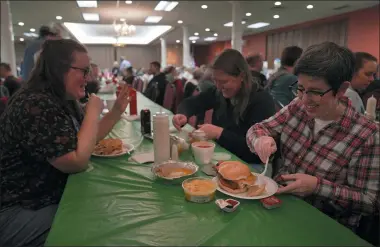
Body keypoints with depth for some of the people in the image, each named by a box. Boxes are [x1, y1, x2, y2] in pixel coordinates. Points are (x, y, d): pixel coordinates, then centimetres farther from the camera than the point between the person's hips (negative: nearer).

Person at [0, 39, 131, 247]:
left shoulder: (63, 101, 5)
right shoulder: (35, 105, -27)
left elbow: (88, 139, 14)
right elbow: (78, 162, -28)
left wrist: (117, 110, 4)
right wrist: (93, 112, -19)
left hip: (53, 196, 9)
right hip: (17, 213, -9)